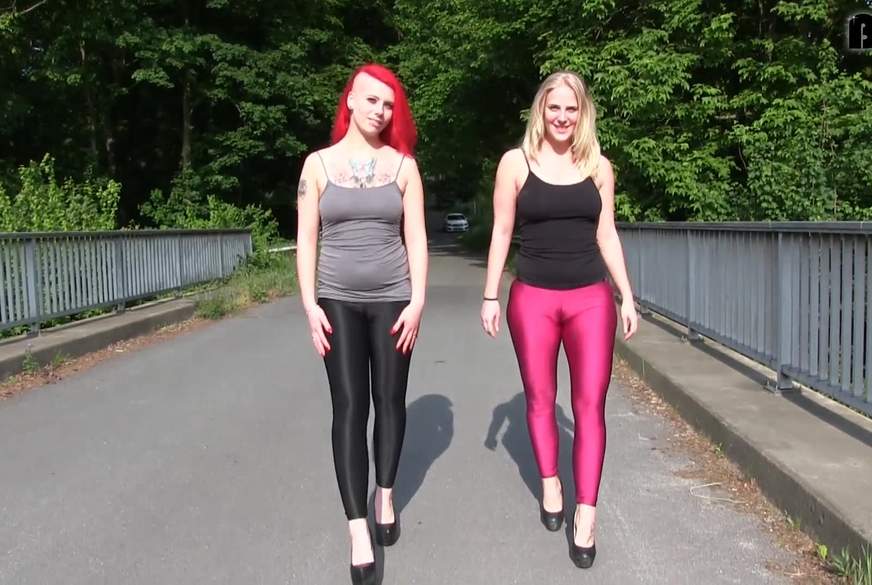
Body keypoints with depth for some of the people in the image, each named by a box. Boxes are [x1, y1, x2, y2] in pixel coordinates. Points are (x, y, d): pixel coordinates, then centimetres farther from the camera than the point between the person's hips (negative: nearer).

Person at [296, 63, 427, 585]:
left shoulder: (403, 164, 3)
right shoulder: (318, 164, 3)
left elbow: (416, 237, 0)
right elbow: (306, 239, 1)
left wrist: (417, 301, -6)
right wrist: (310, 305, -6)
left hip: (393, 300, 1)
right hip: (338, 302, -1)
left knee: (390, 401, 9)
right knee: (349, 408, -5)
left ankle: (386, 497, 31)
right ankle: (359, 532, -2)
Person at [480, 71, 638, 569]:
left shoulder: (599, 167, 7)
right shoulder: (516, 163, 0)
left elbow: (607, 235, 11)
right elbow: (502, 233, 2)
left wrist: (627, 296, 8)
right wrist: (491, 296, 0)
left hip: (591, 298, 1)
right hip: (533, 298, -1)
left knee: (590, 404, -2)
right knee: (540, 399, 10)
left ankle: (586, 515, 5)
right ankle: (550, 485, 32)